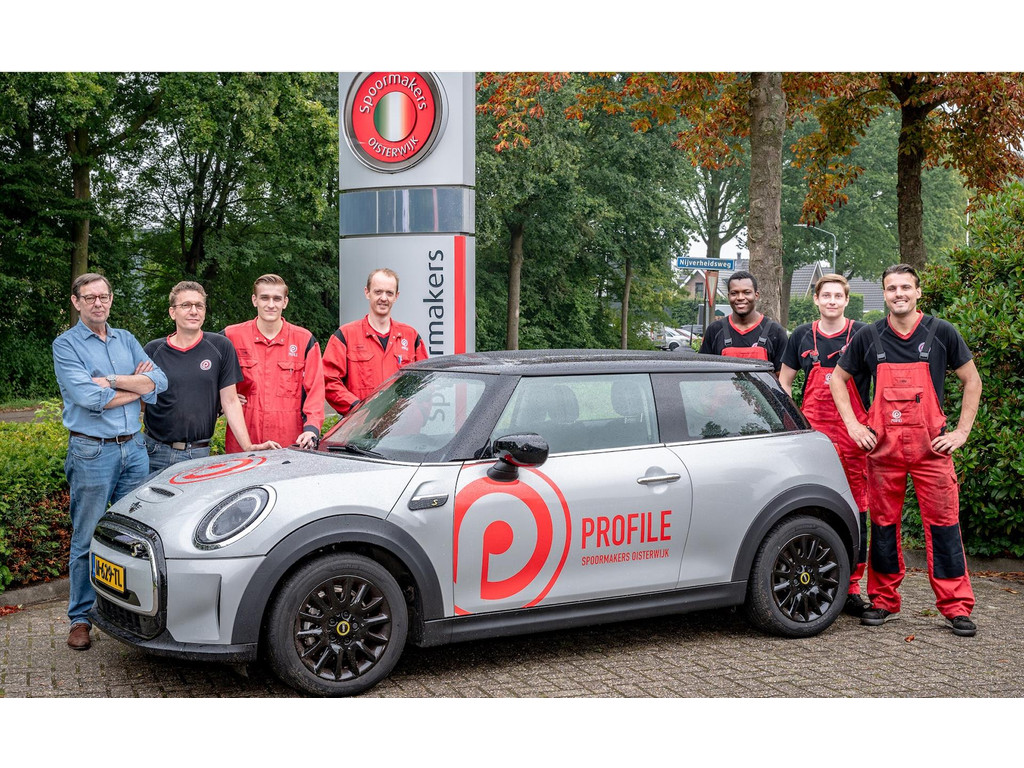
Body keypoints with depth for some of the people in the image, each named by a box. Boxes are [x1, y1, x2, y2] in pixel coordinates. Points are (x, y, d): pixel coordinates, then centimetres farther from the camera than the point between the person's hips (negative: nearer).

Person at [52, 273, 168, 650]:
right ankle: (81, 618, 9)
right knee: (87, 540, -1)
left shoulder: (126, 340, 14)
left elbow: (158, 382, 0)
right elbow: (90, 398, -16)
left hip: (134, 448, 5)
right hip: (92, 452, -5)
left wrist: (111, 381, -12)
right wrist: (136, 386, -5)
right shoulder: (66, 345, -2)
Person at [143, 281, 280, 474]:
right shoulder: (153, 350, 3)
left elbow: (230, 402, 2)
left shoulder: (220, 347, 1)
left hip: (199, 455, -1)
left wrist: (248, 446, -5)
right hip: (156, 452, 1)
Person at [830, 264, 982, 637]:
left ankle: (956, 606, 3)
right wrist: (853, 425, 5)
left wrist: (962, 431, 1)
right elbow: (838, 378, 16)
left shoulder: (941, 333, 1)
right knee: (883, 522, 6)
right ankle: (884, 601, 18)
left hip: (931, 445, -2)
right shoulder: (869, 336, 5)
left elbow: (972, 381, 8)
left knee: (943, 522, -4)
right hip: (884, 445, 2)